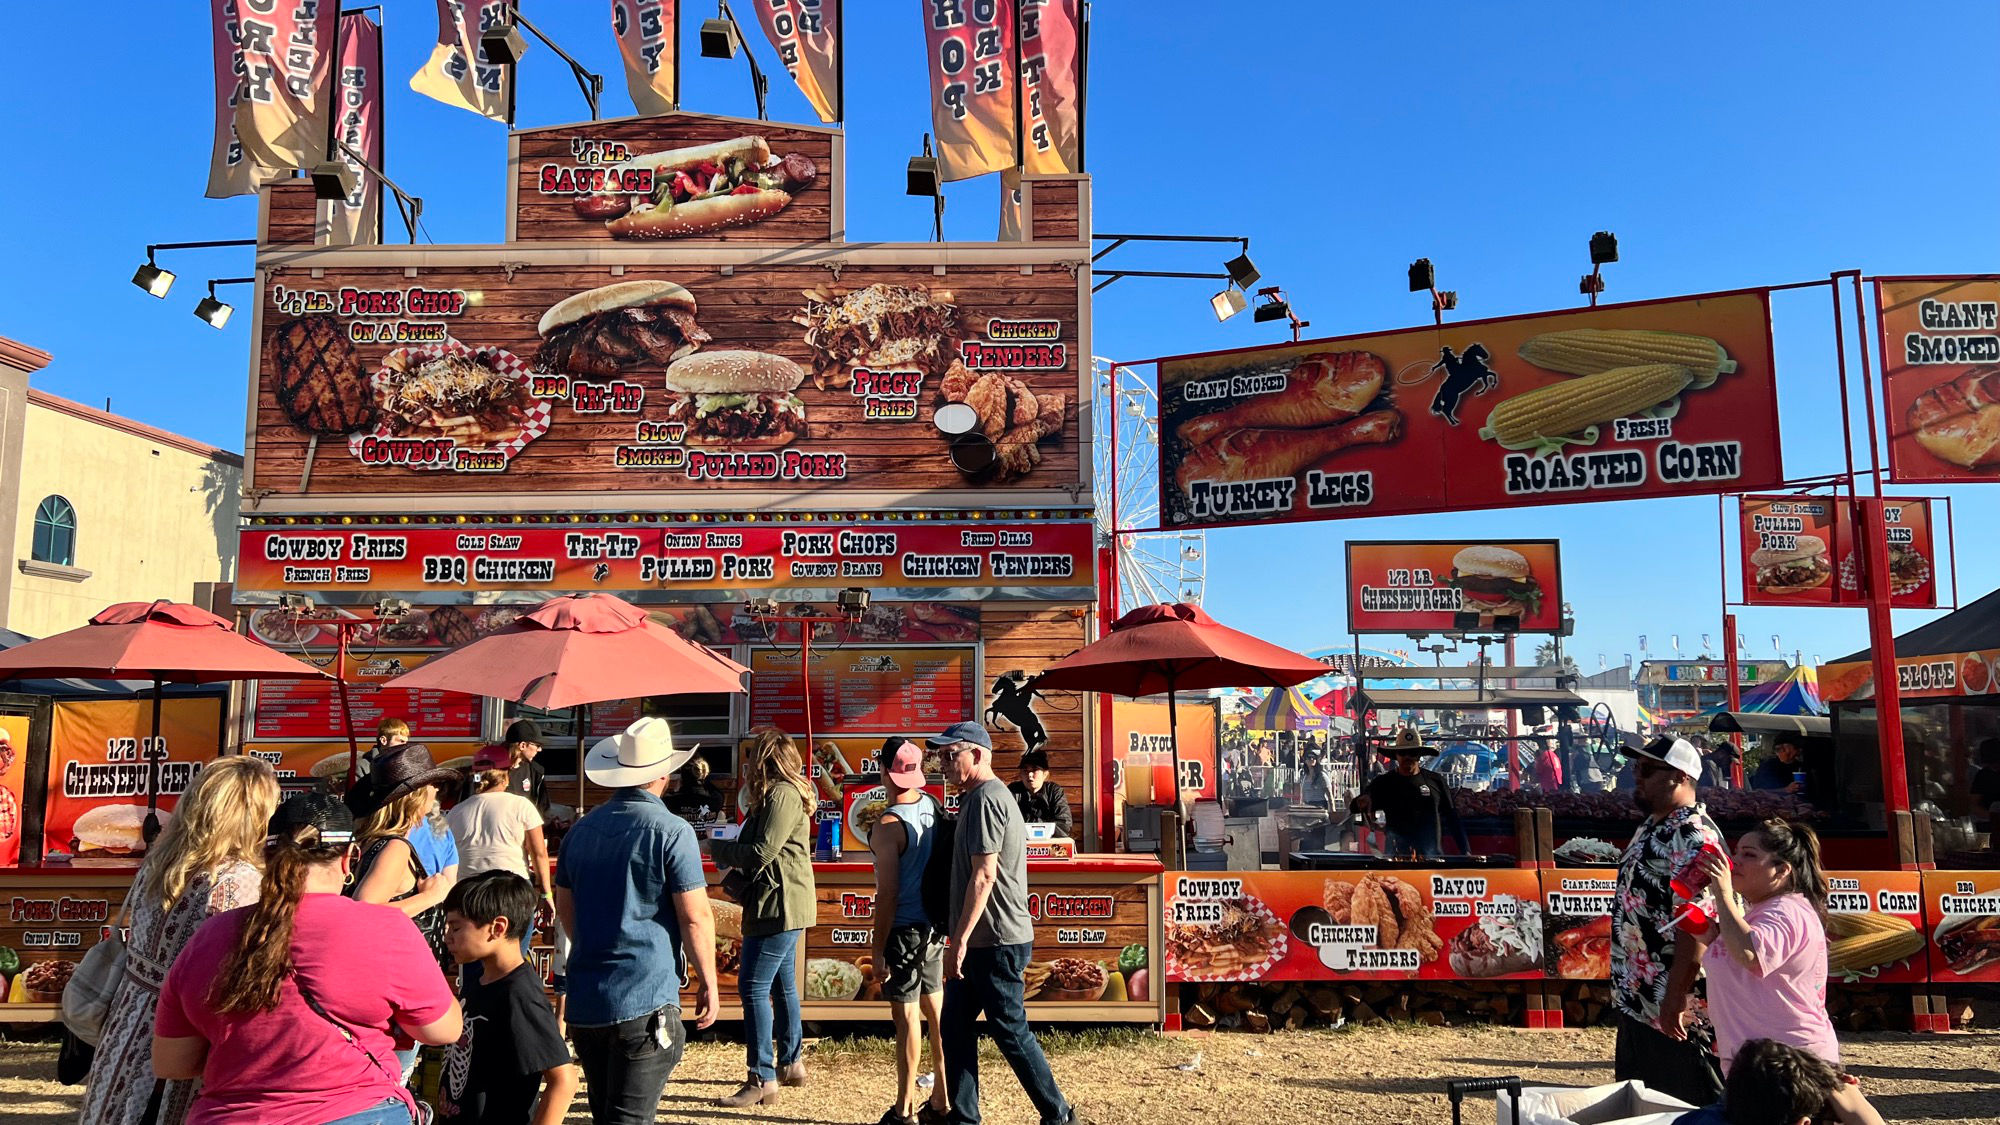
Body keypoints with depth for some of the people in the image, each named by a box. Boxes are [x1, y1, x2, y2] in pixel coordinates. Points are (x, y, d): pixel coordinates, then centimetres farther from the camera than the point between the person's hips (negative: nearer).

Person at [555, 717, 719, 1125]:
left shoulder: (581, 830, 8)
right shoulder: (671, 832, -12)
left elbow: (564, 908, 18)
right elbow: (695, 916, -13)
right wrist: (708, 983, -2)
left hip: (585, 999, 7)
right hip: (645, 1000, -6)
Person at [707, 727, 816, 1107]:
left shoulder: (782, 794, -17)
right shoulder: (781, 793, 16)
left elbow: (762, 851, -20)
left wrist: (718, 848, -7)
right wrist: (728, 854, 3)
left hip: (778, 905, -11)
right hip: (783, 905, 11)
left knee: (754, 987, -9)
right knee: (782, 985, 18)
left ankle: (762, 1080, -5)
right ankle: (791, 1063, 30)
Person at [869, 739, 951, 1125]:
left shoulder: (888, 826, -19)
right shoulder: (933, 807, 1)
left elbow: (887, 894, -19)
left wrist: (878, 946, -12)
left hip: (905, 929, -7)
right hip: (935, 924, 7)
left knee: (905, 1015, 2)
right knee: (935, 1009, 14)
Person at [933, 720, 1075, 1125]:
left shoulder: (984, 800, -16)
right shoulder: (980, 797, 17)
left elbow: (983, 875, -23)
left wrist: (960, 940, -22)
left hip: (997, 940, -10)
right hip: (982, 941, 10)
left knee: (1011, 1032, 0)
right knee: (956, 1026, 12)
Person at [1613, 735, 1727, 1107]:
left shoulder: (1694, 837, -19)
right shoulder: (1650, 829, 13)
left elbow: (1695, 927, -25)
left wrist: (1675, 1000, -25)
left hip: (1675, 1013, -10)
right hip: (1635, 1006, 10)